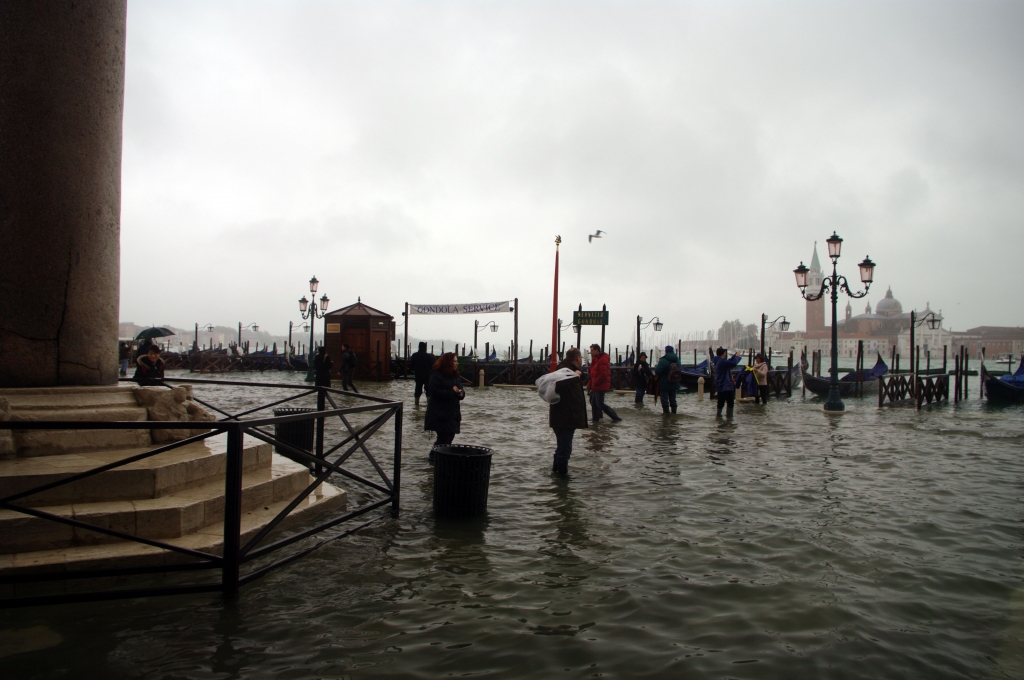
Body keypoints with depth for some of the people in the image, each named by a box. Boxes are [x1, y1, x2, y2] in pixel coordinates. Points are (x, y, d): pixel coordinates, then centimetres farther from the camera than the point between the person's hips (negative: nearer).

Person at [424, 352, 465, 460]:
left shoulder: (456, 376, 14)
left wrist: (461, 393, -4)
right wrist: (452, 392, -20)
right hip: (440, 413, -8)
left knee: (450, 436, 8)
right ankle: (434, 456, 6)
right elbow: (434, 391, -20)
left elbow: (461, 390, 21)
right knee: (443, 436, -9)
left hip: (453, 413, 8)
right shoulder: (436, 375, -11)